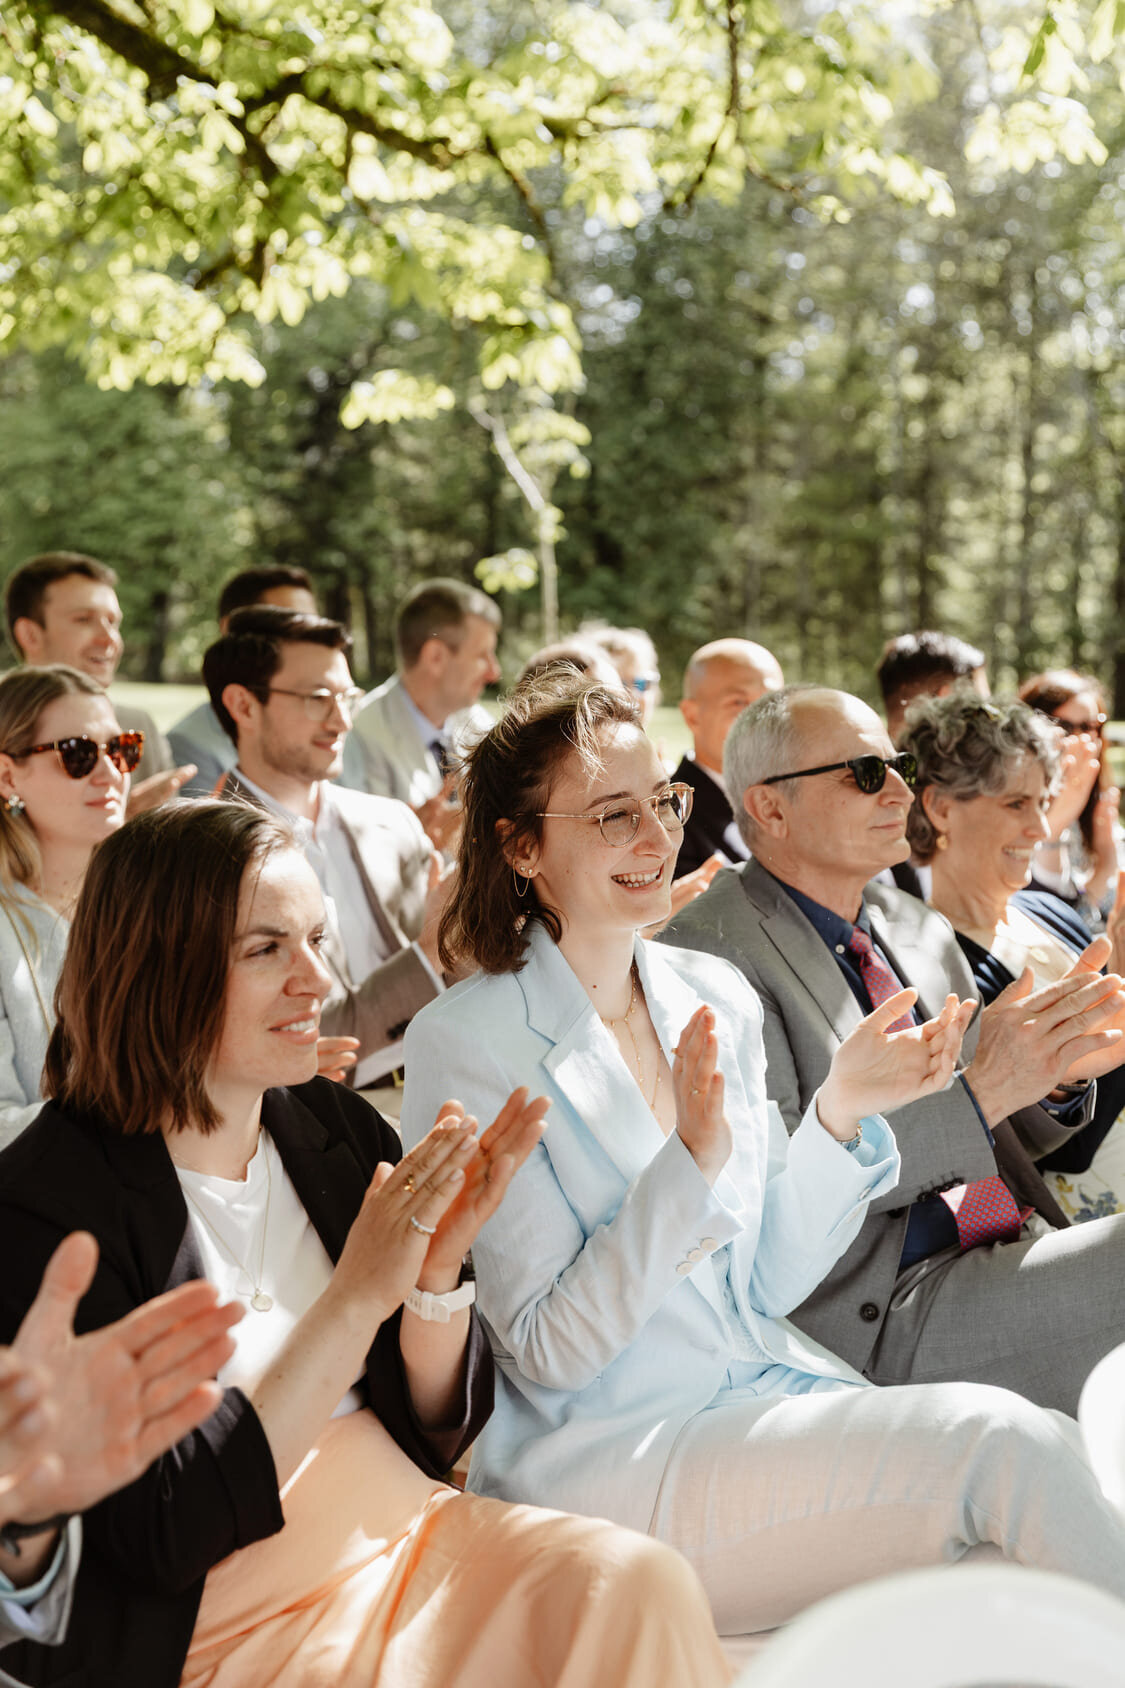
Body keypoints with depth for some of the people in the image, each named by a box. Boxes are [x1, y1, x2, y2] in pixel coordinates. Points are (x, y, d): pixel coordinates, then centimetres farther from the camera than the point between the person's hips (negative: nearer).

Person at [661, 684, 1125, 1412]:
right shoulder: (707, 955, -9)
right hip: (882, 1317, -7)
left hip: (1018, 1258, 7)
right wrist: (983, 1090, -21)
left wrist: (1055, 1073, -1)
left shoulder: (922, 931, 16)